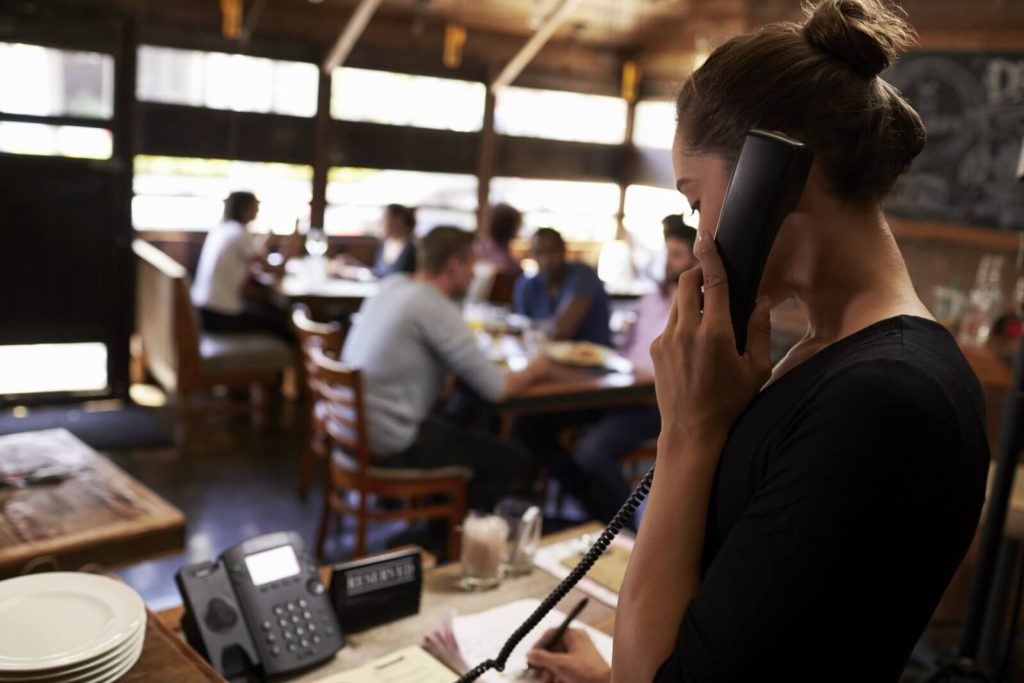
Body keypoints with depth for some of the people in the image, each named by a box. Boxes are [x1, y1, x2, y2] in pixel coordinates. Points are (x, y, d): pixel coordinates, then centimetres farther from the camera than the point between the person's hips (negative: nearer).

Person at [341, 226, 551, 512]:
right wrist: (532, 370, 0)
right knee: (513, 460, 3)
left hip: (353, 430, 9)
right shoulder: (436, 308, -20)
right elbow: (495, 388, -18)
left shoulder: (391, 285, 5)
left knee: (466, 431, 28)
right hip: (390, 447, -9)